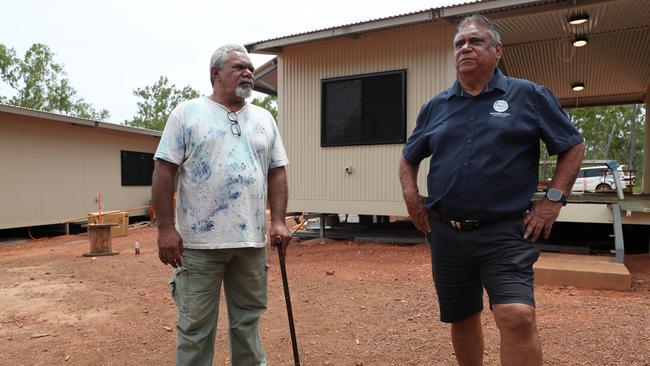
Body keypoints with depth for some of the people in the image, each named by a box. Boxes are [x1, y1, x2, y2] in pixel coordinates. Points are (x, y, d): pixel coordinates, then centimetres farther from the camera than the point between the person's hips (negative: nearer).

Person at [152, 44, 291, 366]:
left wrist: (278, 221, 1)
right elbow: (164, 171, -4)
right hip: (199, 242, -3)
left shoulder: (264, 119, 13)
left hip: (252, 241, 4)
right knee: (195, 327, 8)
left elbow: (276, 172, 11)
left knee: (247, 321, 16)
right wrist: (166, 228, -10)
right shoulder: (187, 113, 0)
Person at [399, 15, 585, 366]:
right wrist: (411, 195, 5)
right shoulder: (435, 107, 10)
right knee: (461, 319, 16)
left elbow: (573, 147, 6)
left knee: (518, 317, -18)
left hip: (504, 232, -3)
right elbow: (408, 158, 20)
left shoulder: (528, 96, 2)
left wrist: (553, 199, -3)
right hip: (445, 233, 4)